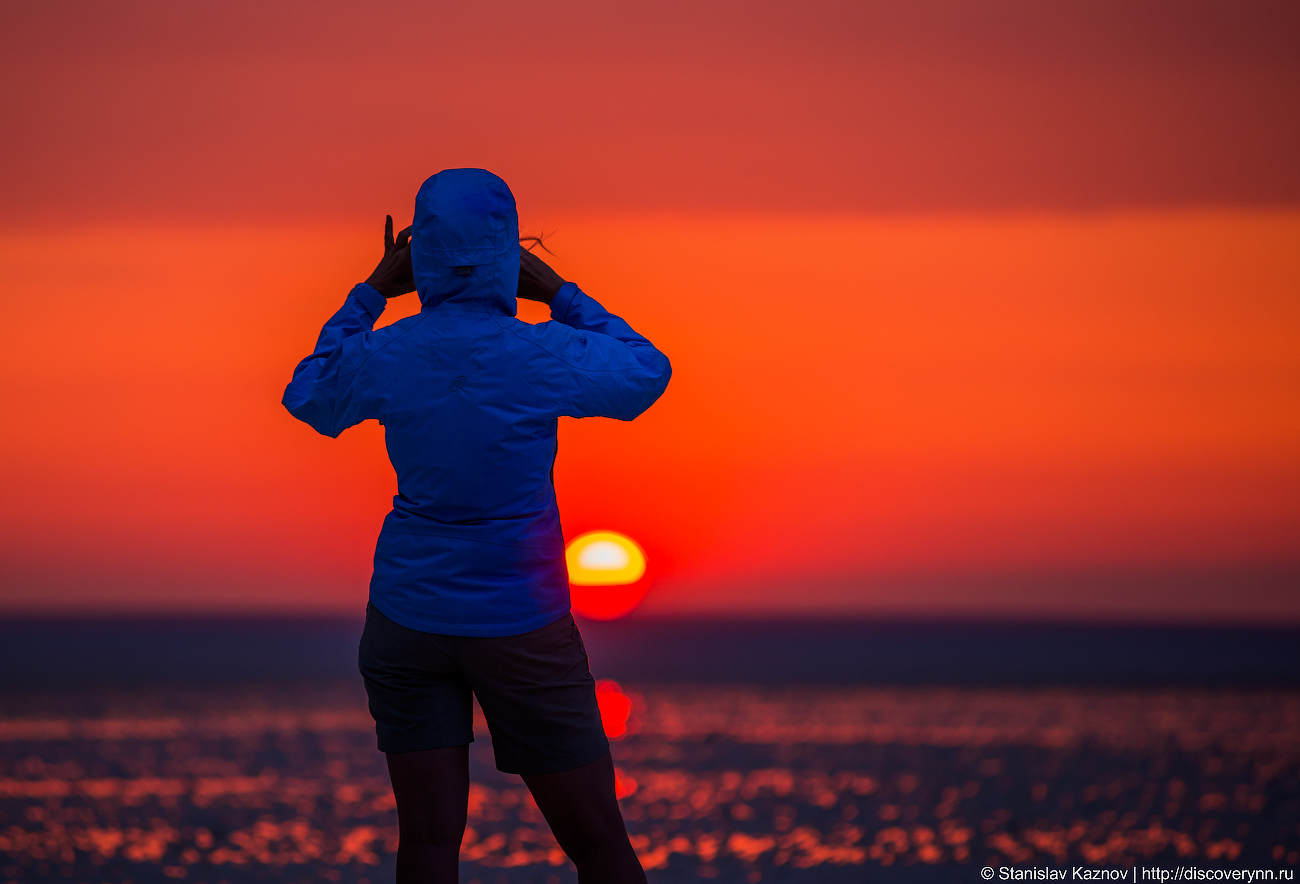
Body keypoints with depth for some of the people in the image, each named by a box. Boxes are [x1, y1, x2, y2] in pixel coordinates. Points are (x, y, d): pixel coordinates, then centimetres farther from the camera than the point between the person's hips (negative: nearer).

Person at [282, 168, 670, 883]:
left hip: (408, 618, 3)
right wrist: (561, 295, 10)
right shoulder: (547, 357, -14)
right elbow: (647, 373, 5)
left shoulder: (382, 358, -7)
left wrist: (373, 292, 16)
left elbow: (307, 396, 15)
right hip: (521, 625, -2)